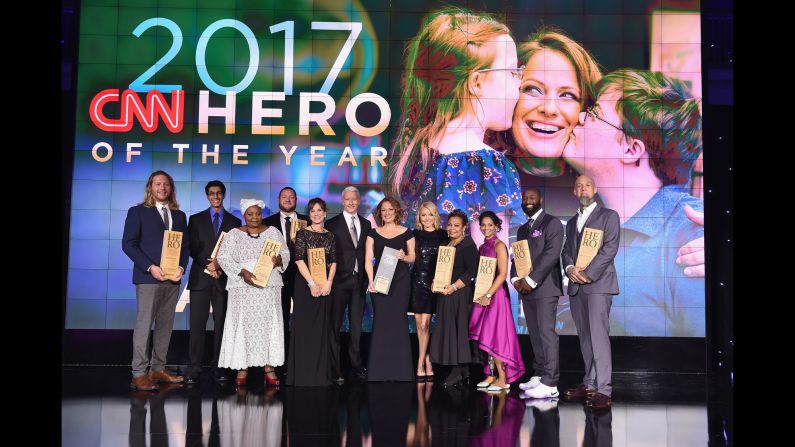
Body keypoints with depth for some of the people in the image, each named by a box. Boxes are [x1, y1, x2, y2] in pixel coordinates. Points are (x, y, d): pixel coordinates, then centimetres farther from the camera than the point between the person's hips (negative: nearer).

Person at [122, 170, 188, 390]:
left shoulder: (179, 215, 17)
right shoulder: (138, 212, 3)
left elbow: (185, 246, 15)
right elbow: (128, 244, -5)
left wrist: (181, 267, -5)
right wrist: (150, 267, -15)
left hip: (172, 278, 5)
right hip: (148, 277, -5)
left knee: (165, 325, 6)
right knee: (144, 324, -7)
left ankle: (158, 369, 12)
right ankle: (139, 374, -4)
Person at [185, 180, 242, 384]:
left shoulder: (234, 222, 11)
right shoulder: (196, 219, 10)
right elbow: (192, 248, 3)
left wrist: (221, 267, -8)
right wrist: (207, 265, -11)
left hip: (224, 278, 1)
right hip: (200, 278, -1)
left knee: (221, 324, 3)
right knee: (197, 324, -3)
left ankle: (218, 367, 9)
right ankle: (194, 369, 0)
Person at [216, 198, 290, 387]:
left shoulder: (273, 232, 10)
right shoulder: (234, 234, 4)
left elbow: (286, 253, 9)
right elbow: (223, 257, -4)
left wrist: (278, 259, -15)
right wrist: (243, 272, -16)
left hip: (269, 287, 1)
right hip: (243, 288, -1)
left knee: (268, 324, 0)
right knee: (243, 324, -2)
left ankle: (269, 367, 3)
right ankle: (242, 368, 3)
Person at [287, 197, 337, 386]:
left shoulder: (330, 235, 11)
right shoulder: (302, 233, -1)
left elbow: (333, 262, 7)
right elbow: (299, 260, -8)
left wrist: (328, 283, -8)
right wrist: (312, 283, -15)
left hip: (325, 286, 4)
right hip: (305, 284, -4)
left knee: (322, 328, 7)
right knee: (304, 327, -2)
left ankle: (321, 374, 14)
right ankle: (303, 373, 4)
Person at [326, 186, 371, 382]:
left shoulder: (366, 224, 12)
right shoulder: (332, 224, -1)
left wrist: (366, 278, 4)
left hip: (360, 280, 4)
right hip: (340, 280, -4)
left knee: (357, 326, 10)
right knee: (335, 326, 1)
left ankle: (356, 365, 19)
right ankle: (334, 369, 7)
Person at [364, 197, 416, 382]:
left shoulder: (406, 233, 6)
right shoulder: (373, 233, 8)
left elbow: (412, 256, 8)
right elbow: (368, 259, 1)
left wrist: (403, 257, -14)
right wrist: (371, 280, -12)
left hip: (400, 281, -1)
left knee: (398, 321, -2)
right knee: (380, 322, -2)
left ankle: (400, 370, 6)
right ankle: (379, 371, 4)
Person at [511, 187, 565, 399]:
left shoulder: (552, 223, -2)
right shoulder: (522, 229, 22)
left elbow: (551, 254, -13)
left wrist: (531, 280, -16)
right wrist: (516, 278, 0)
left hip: (545, 287, -7)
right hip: (526, 289, 7)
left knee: (546, 333, -11)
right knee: (535, 334, 8)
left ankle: (550, 384, -13)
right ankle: (539, 376, 13)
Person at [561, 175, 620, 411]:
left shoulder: (609, 216, 3)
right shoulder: (571, 222, 22)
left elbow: (610, 248, -8)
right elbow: (566, 250, 17)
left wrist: (587, 273, -15)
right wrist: (570, 268, -5)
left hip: (598, 283, -6)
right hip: (576, 286, 6)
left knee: (598, 334, -13)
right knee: (584, 337, 7)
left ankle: (603, 389, -14)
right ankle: (589, 384, 12)